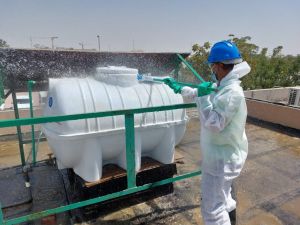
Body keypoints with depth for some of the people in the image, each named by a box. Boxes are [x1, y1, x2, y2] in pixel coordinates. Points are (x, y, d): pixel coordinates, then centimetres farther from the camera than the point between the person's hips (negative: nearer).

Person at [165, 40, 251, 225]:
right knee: (222, 198, 31)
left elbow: (214, 124, -29)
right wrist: (179, 88, 26)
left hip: (222, 159, -10)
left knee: (212, 209, 3)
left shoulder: (232, 93, -26)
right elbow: (199, 94, 21)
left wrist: (203, 97, -26)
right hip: (222, 156, 10)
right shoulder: (222, 87, 4)